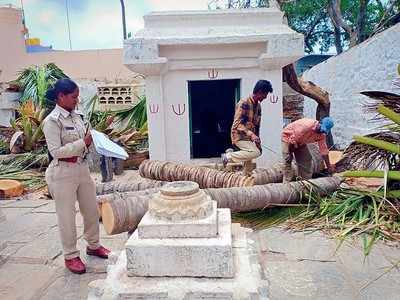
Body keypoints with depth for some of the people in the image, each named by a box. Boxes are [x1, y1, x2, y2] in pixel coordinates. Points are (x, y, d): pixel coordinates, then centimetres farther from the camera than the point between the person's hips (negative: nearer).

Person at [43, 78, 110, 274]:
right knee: (67, 216, 7)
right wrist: (83, 142, -21)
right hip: (62, 173, -7)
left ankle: (93, 245, 37)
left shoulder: (76, 116, 7)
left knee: (91, 210, 16)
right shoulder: (52, 121, -14)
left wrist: (93, 139, -2)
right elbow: (56, 151, -20)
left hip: (82, 168, 7)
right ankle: (70, 256, 25)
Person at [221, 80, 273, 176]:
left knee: (248, 164, 9)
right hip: (239, 136, -8)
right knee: (255, 152, -26)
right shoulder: (244, 103, -17)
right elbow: (237, 124, -23)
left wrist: (258, 141, 15)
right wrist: (251, 134, -33)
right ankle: (228, 156, -13)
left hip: (249, 138, 8)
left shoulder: (258, 106, 10)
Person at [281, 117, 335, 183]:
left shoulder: (322, 135, -12)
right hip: (288, 136, -7)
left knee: (307, 160, -1)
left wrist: (329, 166, 1)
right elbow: (293, 138, -30)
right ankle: (287, 183, -18)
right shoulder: (307, 125, -37)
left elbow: (324, 150, -3)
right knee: (287, 161, -18)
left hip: (301, 142, 7)